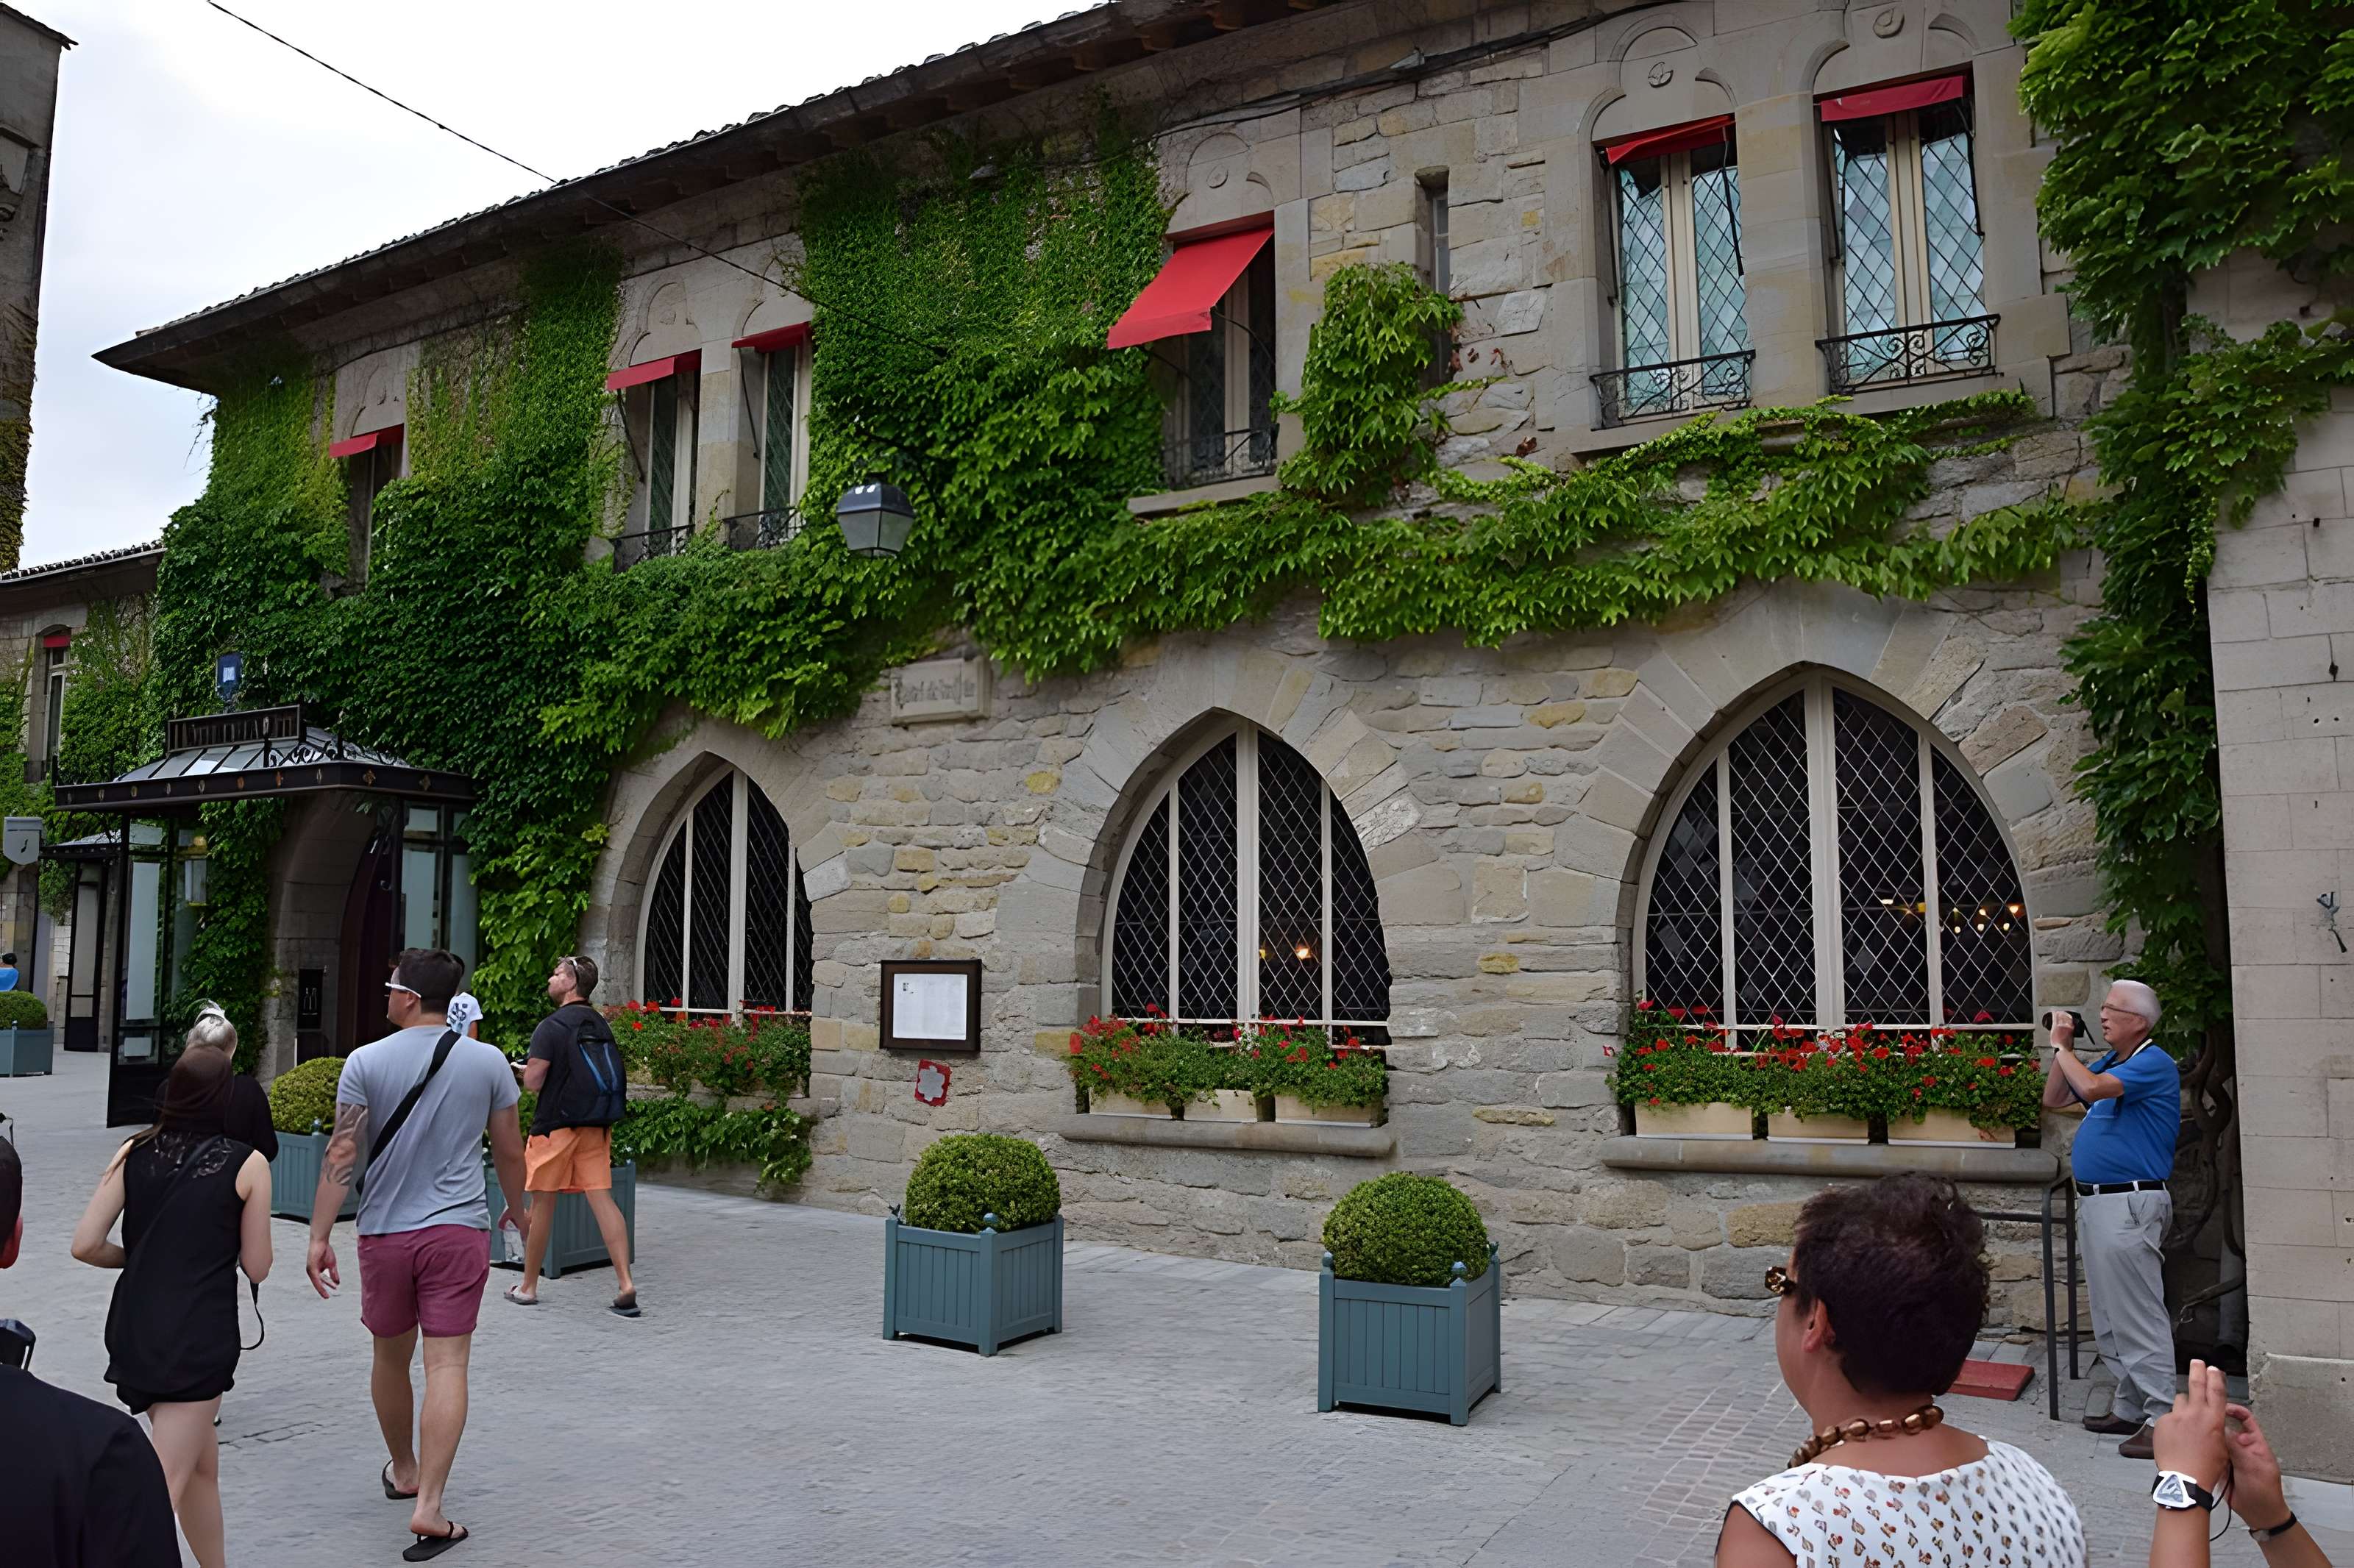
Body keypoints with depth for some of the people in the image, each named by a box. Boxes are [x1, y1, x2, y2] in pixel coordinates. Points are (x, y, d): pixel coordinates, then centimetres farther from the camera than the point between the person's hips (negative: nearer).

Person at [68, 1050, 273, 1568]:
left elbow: (85, 1244, -1)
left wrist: (139, 1257, 18)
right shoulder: (247, 1164, -6)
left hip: (132, 1329, 6)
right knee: (164, 1490, -2)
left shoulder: (134, 1153, 4)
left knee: (202, 1461, 22)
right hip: (200, 1338, -5)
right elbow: (256, 1267, -2)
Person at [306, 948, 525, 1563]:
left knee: (391, 1358, 19)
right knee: (447, 1364, -2)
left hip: (385, 1231, 1)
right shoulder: (488, 1061, -2)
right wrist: (516, 1207, 22)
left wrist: (319, 1236, -2)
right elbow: (509, 1151, 6)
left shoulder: (367, 1062, -4)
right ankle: (427, 1506, -8)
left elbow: (342, 1155, -7)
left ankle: (403, 1471, 39)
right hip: (459, 1231, -1)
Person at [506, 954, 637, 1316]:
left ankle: (528, 1287, 20)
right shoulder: (600, 1025, 10)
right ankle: (625, 1283, -8)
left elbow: (532, 1081, -15)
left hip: (557, 1124, -6)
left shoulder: (552, 1026, -12)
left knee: (542, 1203, 8)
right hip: (596, 1124, 6)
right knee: (602, 1199, 2)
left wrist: (530, 1069, 7)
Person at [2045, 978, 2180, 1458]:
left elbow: (2093, 1087, -28)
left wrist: (2061, 1048, -12)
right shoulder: (2110, 1062, 15)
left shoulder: (2153, 1064, -13)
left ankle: (2162, 1419, 1)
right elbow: (2054, 1099, 18)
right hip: (2096, 1202, 10)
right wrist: (2062, 1047, 8)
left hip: (2129, 1205, -10)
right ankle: (2129, 1408, 23)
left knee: (2139, 1317, -5)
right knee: (2109, 1319, 15)